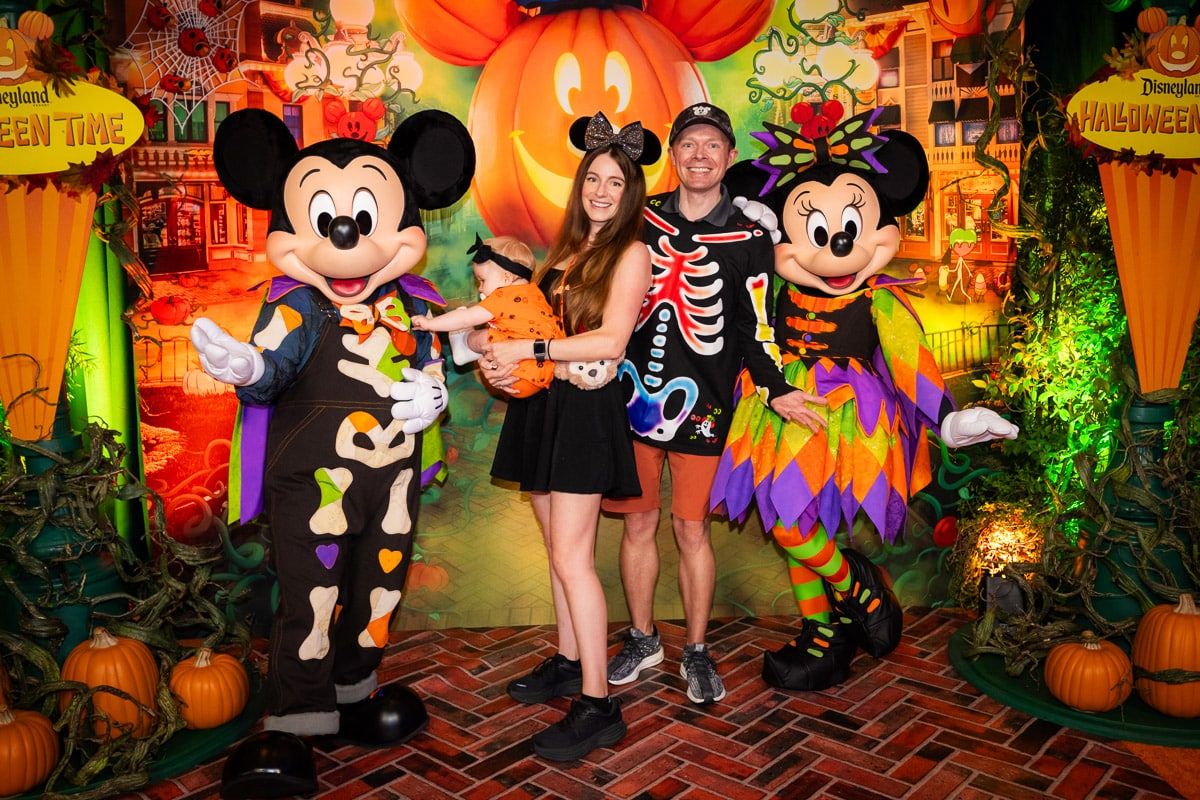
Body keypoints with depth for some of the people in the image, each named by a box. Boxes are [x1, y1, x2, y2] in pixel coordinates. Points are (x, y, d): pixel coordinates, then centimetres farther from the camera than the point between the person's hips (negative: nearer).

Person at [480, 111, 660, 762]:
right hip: (543, 403, 7)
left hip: (586, 408, -7)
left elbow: (610, 341, -16)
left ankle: (598, 705, -2)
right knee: (557, 546, 13)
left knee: (571, 555, -9)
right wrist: (500, 352, -4)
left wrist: (530, 350, -19)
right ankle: (568, 663, 28)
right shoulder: (566, 247, 15)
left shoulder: (630, 253, -6)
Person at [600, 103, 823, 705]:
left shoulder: (748, 238, 2)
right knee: (638, 522, 9)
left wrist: (776, 389, -11)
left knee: (691, 527, 4)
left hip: (699, 403, -2)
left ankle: (697, 652, 21)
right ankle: (642, 639, 28)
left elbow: (753, 327, 3)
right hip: (633, 394, 2)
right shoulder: (640, 219, 7)